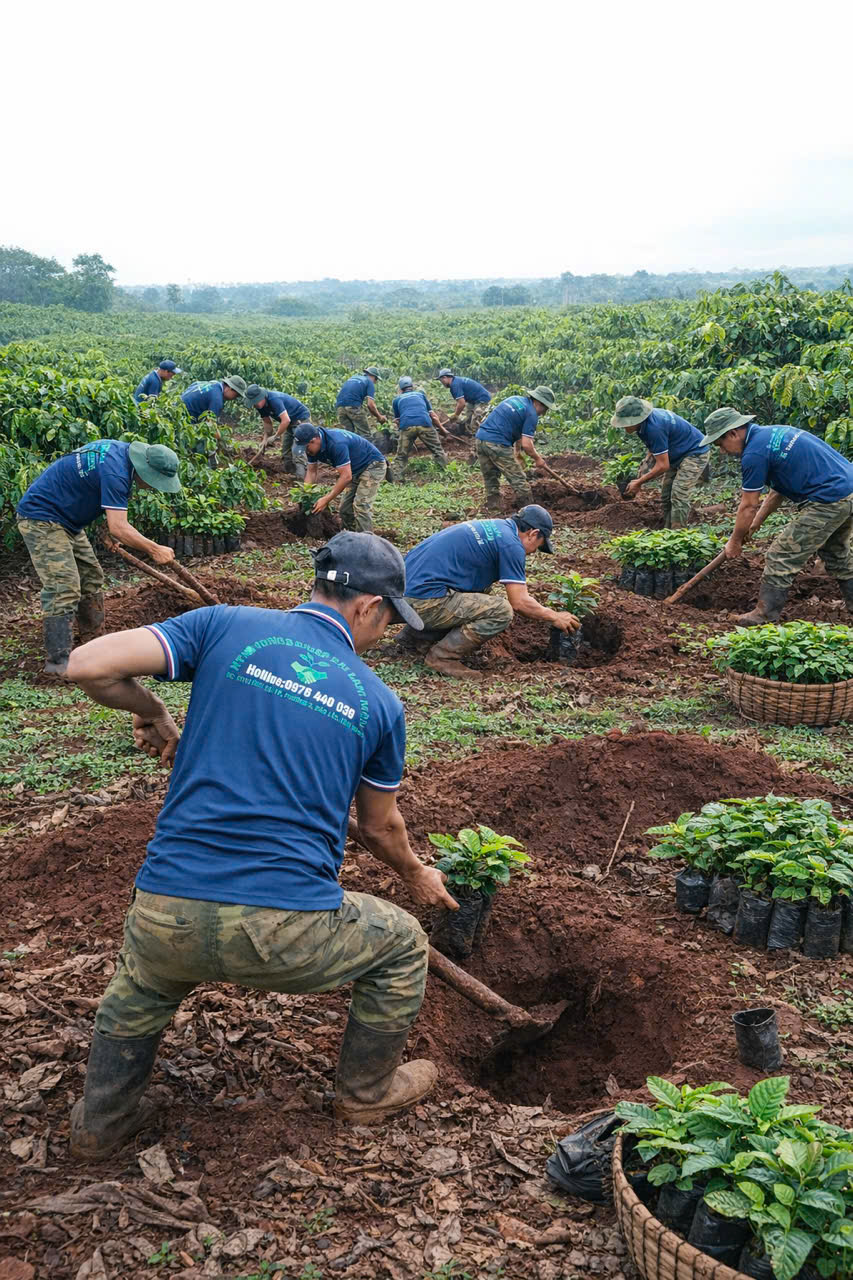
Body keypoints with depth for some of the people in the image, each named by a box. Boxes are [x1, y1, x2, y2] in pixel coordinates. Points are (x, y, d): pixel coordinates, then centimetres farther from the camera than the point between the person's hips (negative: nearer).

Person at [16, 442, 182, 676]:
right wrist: (155, 550, -23)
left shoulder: (121, 451, 3)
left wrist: (109, 530, 15)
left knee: (91, 578, 13)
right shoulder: (115, 472, -28)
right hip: (42, 518, -11)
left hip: (65, 520, 11)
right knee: (64, 587, -17)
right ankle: (58, 661, -16)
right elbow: (119, 528, -32)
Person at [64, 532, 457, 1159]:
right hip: (286, 934, -2)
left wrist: (152, 711, 15)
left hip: (168, 915, 2)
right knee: (403, 945, 29)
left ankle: (101, 1121, 46)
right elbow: (380, 828, 19)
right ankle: (367, 1090, 43)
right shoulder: (379, 703, 6)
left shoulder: (228, 627, 3)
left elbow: (88, 665, -5)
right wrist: (418, 877, 41)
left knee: (145, 976, 39)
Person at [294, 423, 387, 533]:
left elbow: (346, 476, -34)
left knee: (361, 505, -22)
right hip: (356, 470, 9)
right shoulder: (312, 447, -8)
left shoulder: (336, 443, -35)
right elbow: (311, 471, 2)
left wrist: (326, 500, -31)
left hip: (373, 465, -9)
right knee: (345, 507, 5)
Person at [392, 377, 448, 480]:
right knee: (438, 452, 10)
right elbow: (433, 415, 27)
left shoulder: (397, 399, 29)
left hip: (406, 426, 0)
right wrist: (442, 429, 38)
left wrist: (399, 428, 55)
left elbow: (397, 420, 34)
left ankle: (396, 479, 4)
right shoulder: (421, 394, 31)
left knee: (401, 457, 11)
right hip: (425, 424, 0)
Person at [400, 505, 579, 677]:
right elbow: (519, 603, -7)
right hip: (424, 601, -10)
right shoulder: (511, 544, -6)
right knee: (502, 612, -12)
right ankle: (442, 656, -7)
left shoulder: (492, 526, 21)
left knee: (483, 589, 26)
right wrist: (554, 617, 9)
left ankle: (415, 633, 22)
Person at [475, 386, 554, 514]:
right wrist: (537, 458, 7)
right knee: (519, 481, 3)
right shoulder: (531, 414, -5)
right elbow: (526, 444, -10)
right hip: (497, 444, -8)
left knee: (491, 480, 16)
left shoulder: (515, 398, 20)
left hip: (481, 437, 8)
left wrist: (516, 452, 31)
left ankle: (494, 513, 20)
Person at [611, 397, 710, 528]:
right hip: (677, 455, 10)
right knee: (666, 496, 9)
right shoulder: (644, 422, -7)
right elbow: (653, 451, 8)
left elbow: (663, 466, -30)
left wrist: (639, 483, -20)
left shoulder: (654, 428, -35)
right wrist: (640, 478, 0)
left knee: (679, 497, -16)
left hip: (695, 453, -10)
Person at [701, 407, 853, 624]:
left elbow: (748, 506, -8)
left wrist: (734, 542, 5)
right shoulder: (772, 434, 16)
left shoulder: (754, 453, -15)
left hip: (828, 501, -10)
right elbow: (778, 490, 24)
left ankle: (766, 616, 5)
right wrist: (755, 524, 27)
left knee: (781, 557, -1)